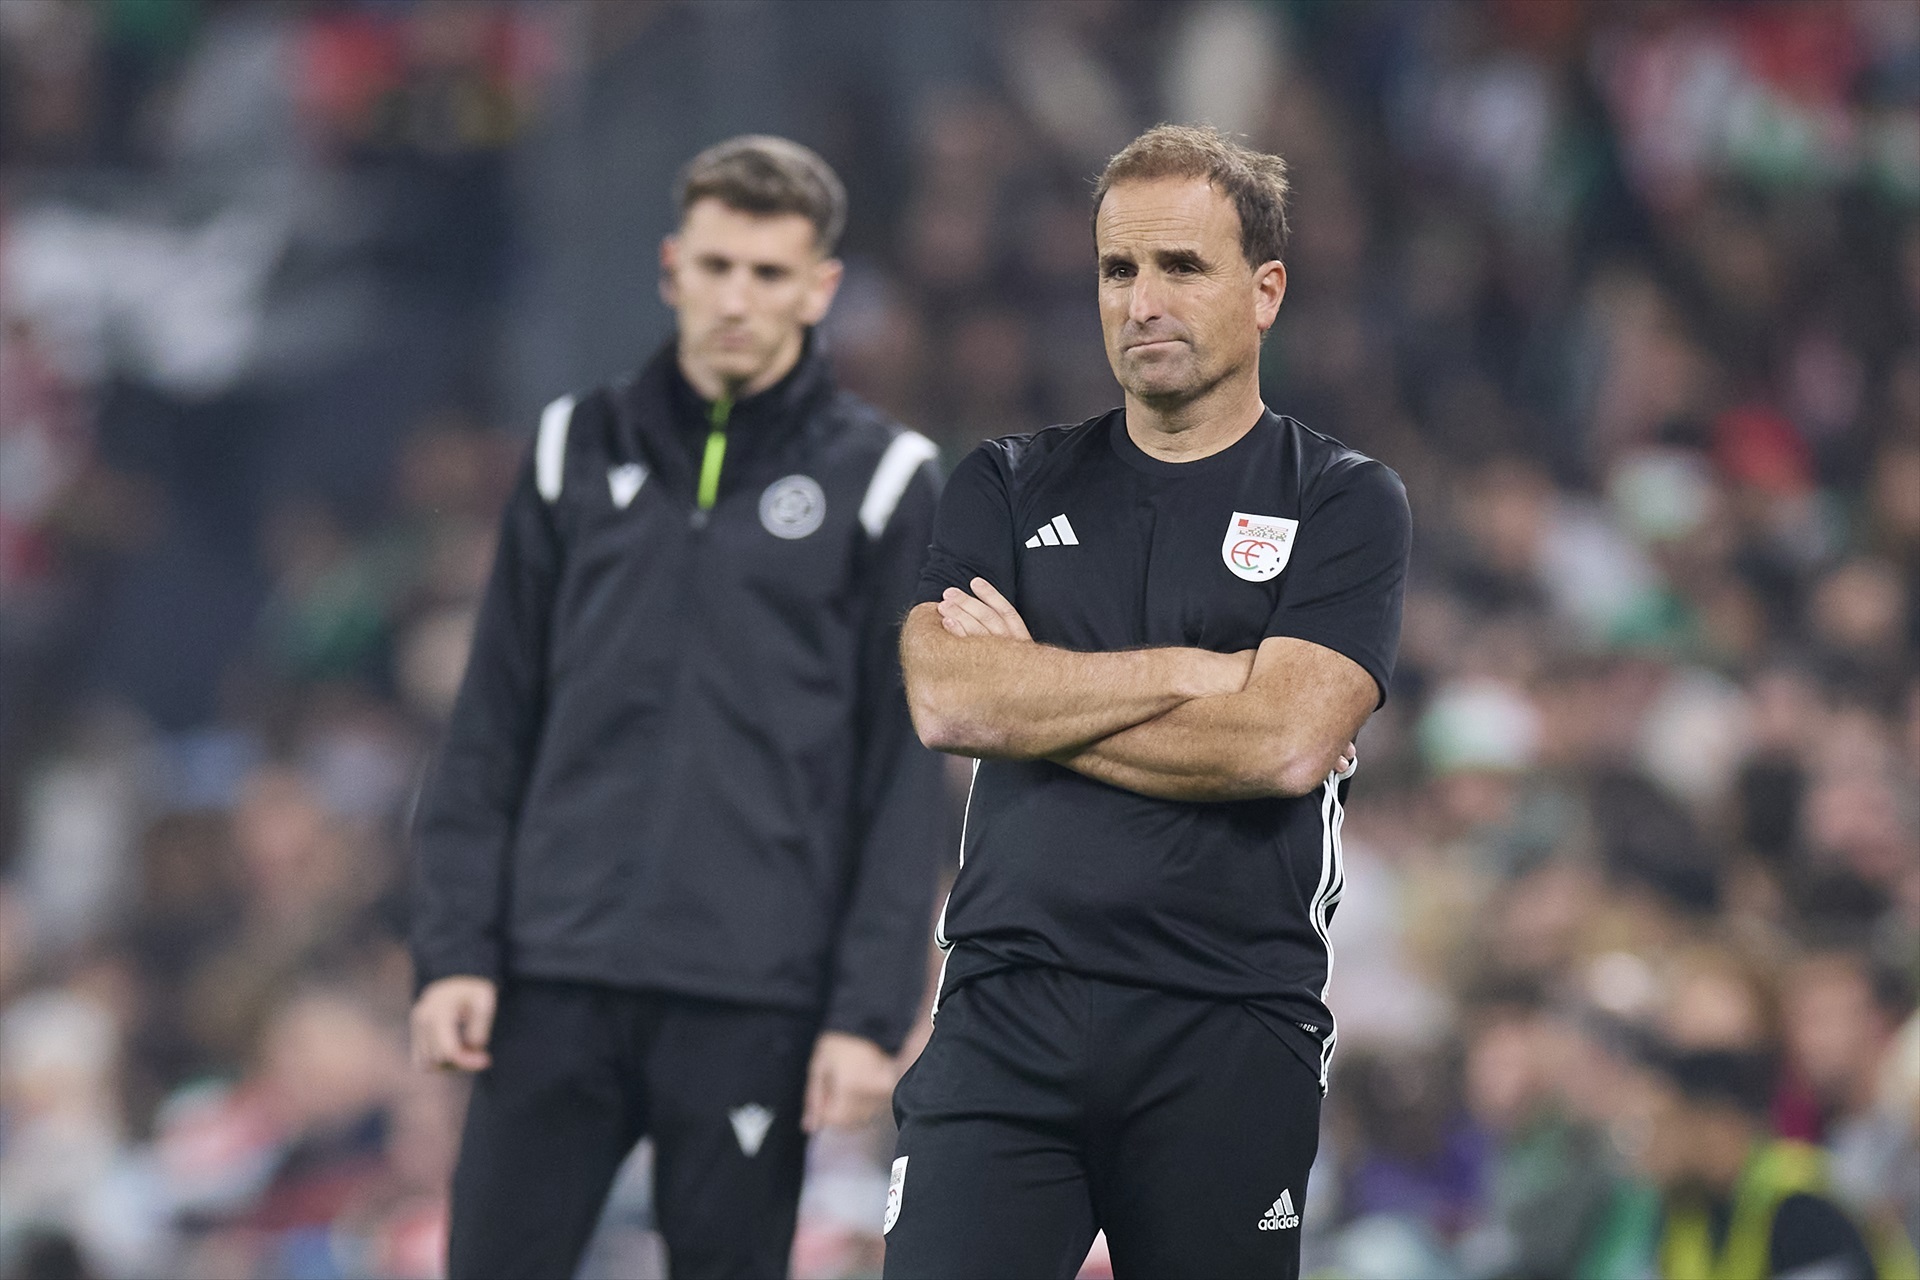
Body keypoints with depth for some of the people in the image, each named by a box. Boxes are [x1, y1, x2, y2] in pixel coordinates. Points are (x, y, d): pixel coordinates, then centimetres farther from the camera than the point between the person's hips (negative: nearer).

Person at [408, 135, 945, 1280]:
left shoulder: (880, 479, 2)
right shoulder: (577, 452, 10)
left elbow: (906, 773, 0)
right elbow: (491, 733, 10)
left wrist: (871, 1011, -7)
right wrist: (453, 948, 1)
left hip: (755, 1001, -2)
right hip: (556, 981, 2)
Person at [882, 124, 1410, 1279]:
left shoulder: (1346, 505, 5)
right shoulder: (1009, 488, 14)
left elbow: (1284, 742, -10)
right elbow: (945, 701, -4)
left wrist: (1035, 701, -3)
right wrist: (1193, 672, -6)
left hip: (1229, 1040, -1)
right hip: (1009, 1010, 1)